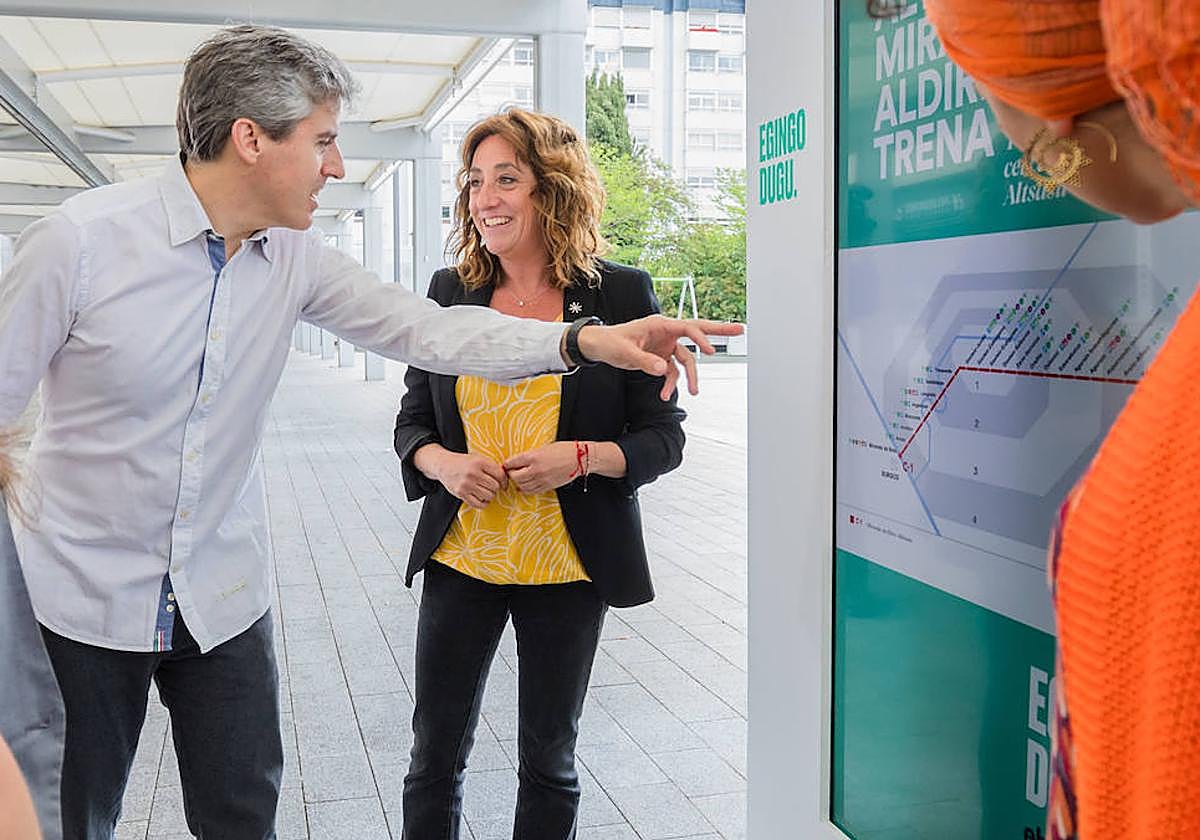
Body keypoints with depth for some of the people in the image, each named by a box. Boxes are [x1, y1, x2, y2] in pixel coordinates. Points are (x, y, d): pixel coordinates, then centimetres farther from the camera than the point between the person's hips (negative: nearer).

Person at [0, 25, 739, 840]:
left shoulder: (296, 257, -4)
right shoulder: (82, 239, -17)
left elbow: (422, 326, -10)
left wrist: (586, 340, -22)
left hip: (223, 594, 4)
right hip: (81, 592, -3)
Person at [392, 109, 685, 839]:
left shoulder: (622, 295, -7)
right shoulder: (450, 293, 2)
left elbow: (664, 436, -3)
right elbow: (412, 419, 9)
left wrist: (583, 457, -21)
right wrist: (440, 463, -13)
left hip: (567, 566, -2)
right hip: (461, 556, 3)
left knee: (550, 763, 14)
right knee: (435, 756, 11)